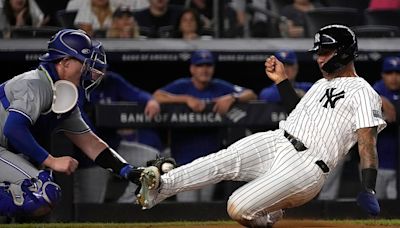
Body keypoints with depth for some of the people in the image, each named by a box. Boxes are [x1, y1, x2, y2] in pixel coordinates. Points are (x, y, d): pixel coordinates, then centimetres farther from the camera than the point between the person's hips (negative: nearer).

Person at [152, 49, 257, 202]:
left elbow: (251, 95, 3)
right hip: (185, 159, -4)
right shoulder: (181, 86, -3)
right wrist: (187, 99, -25)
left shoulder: (220, 87, 6)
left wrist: (232, 98, -17)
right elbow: (157, 96, -19)